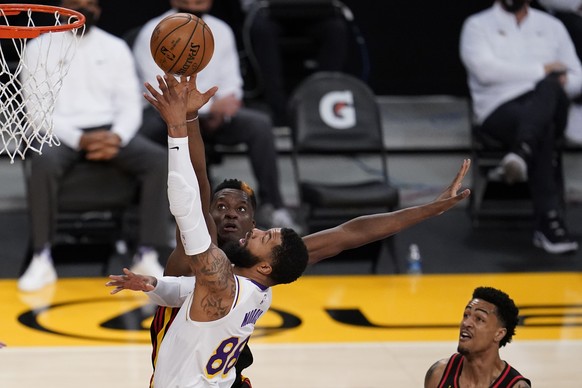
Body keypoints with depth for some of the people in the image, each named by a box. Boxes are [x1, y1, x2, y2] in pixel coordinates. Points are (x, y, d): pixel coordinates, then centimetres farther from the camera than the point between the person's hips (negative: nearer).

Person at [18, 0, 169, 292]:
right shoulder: (39, 49, 3)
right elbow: (37, 110, -5)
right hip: (60, 133, -3)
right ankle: (42, 260, -29)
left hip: (109, 130, 3)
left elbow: (130, 105, 6)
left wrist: (117, 138, -18)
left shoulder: (116, 48, 11)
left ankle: (147, 257, -26)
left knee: (158, 158, -25)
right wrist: (79, 139, -21)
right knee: (43, 162, -38)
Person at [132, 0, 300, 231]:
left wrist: (228, 101, -17)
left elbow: (230, 82, 8)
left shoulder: (221, 31, 6)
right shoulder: (153, 34, -9)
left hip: (211, 114, 4)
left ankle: (271, 205, -14)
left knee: (260, 123, -19)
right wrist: (211, 106, -26)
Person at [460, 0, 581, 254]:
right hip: (499, 111, -3)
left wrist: (562, 82, -8)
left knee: (549, 89, -34)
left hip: (549, 109, 4)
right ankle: (550, 221, -44)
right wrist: (541, 70, -8)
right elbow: (485, 70, -10)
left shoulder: (552, 27, 22)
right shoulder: (478, 26, 10)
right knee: (545, 132, -36)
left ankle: (522, 154, -54)